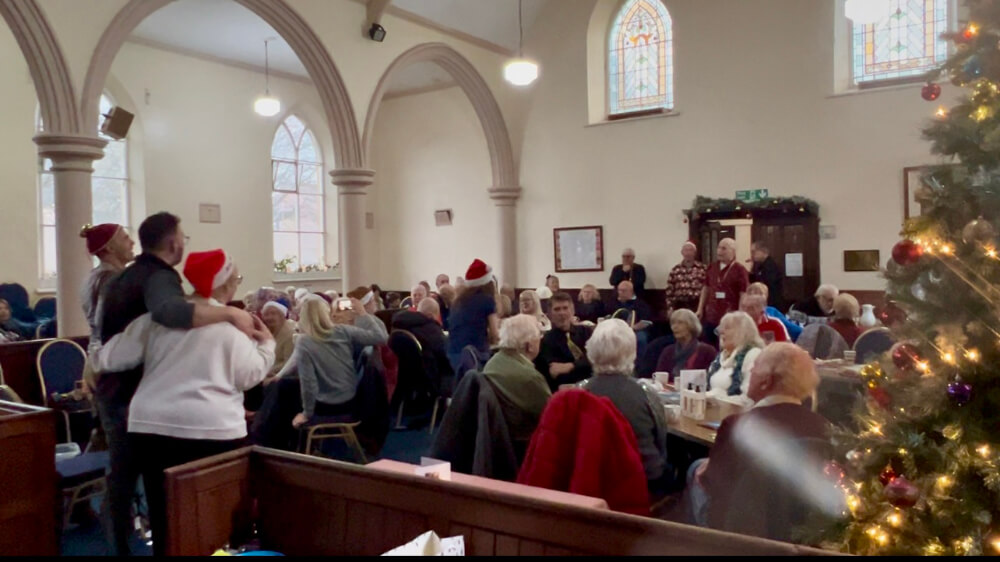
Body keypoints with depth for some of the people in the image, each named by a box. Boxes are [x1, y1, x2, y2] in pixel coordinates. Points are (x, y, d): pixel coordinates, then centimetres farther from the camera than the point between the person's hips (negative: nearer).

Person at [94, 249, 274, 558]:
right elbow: (249, 376, -2)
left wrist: (95, 361, 29)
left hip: (151, 425, 4)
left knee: (164, 515, 13)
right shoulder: (231, 323, -4)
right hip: (212, 429, -4)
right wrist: (267, 344, 13)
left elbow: (111, 358, 8)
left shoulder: (157, 315, 7)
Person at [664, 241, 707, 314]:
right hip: (680, 306, 2)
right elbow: (670, 290, 7)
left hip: (697, 305, -2)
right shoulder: (675, 270, 7)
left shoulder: (703, 268, -1)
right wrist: (670, 307, 2)